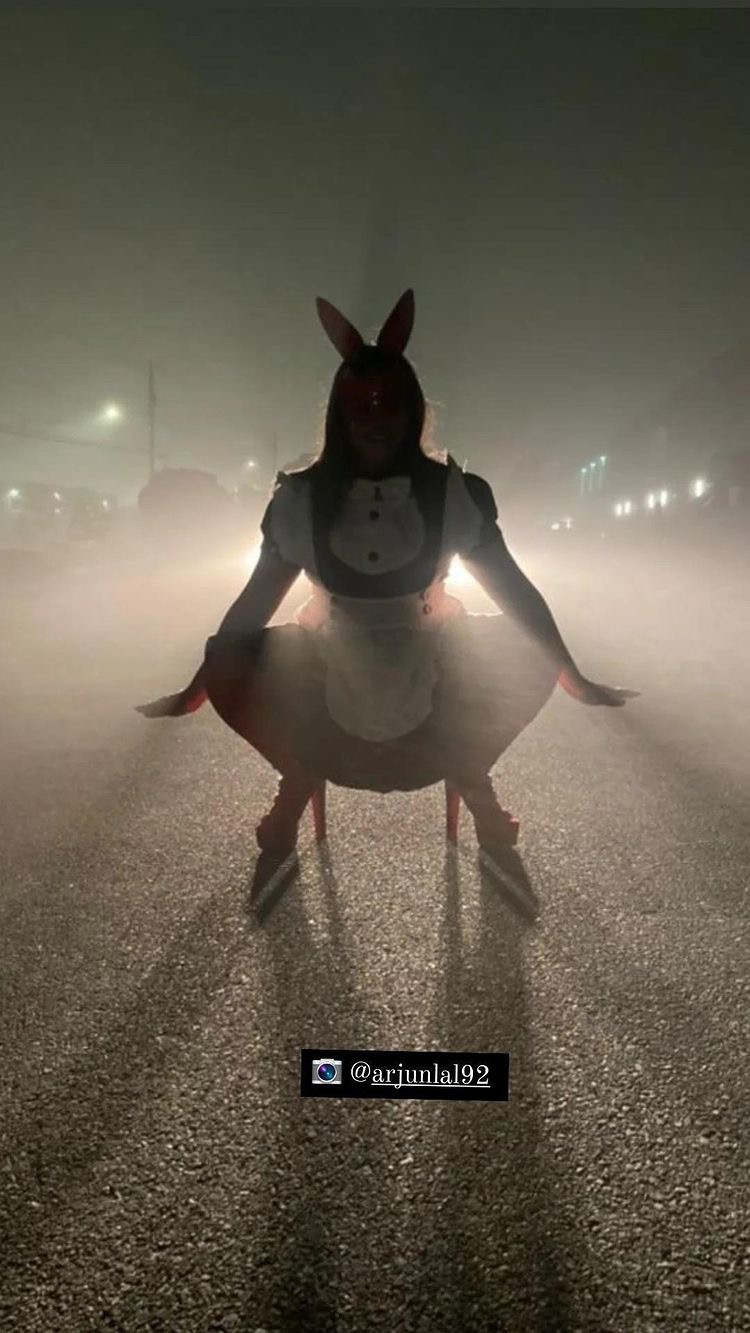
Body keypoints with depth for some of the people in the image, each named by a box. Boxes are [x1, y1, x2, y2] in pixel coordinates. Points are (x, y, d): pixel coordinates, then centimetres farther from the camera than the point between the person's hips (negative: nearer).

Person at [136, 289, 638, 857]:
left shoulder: (451, 492, -11)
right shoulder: (303, 496, -10)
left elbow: (514, 589, -5)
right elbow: (257, 600, -3)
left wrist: (577, 681, -4)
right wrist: (193, 691, 0)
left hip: (431, 669, 0)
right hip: (331, 672, 0)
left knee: (532, 657, -18)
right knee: (227, 667, -18)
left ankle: (472, 779, 13)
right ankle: (299, 780, 13)